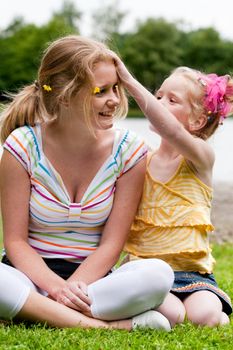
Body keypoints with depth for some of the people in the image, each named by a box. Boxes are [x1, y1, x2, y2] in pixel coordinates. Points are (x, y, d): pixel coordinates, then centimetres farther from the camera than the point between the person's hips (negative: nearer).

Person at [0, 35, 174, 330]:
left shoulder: (128, 151, -4)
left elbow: (111, 244, -4)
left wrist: (72, 288, -21)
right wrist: (56, 287, -24)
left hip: (91, 279, 1)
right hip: (34, 276, 0)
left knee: (158, 273, -29)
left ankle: (35, 310, -28)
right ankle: (110, 325, -31)